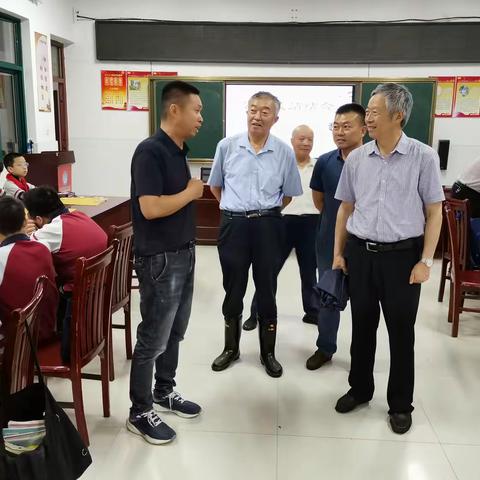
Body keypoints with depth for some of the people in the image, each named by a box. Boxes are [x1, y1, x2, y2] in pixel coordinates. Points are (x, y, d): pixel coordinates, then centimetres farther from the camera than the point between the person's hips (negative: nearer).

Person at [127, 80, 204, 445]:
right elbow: (150, 208, -26)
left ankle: (164, 393, 36)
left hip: (183, 254, 9)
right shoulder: (151, 151, -18)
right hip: (160, 259, -9)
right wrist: (191, 192, -13)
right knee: (153, 338, 2)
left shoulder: (178, 151, 10)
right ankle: (140, 413, 18)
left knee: (175, 332, 18)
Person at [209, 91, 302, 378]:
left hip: (268, 227, 0)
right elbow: (215, 186, 13)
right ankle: (231, 348, 29)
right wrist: (236, 209, 11)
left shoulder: (284, 152, -2)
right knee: (233, 290, 11)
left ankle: (268, 352, 25)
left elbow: (289, 194, 10)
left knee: (267, 291, 9)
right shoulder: (227, 146, 0)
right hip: (233, 225, 1)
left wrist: (265, 212, 9)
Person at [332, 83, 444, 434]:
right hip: (360, 252, 3)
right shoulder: (356, 159, 3)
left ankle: (400, 404, 25)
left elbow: (434, 211, -3)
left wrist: (426, 261, -8)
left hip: (402, 254, -3)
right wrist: (338, 252, 9)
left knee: (401, 331, 8)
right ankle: (360, 388, 33)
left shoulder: (423, 157, -6)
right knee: (362, 326, 14)